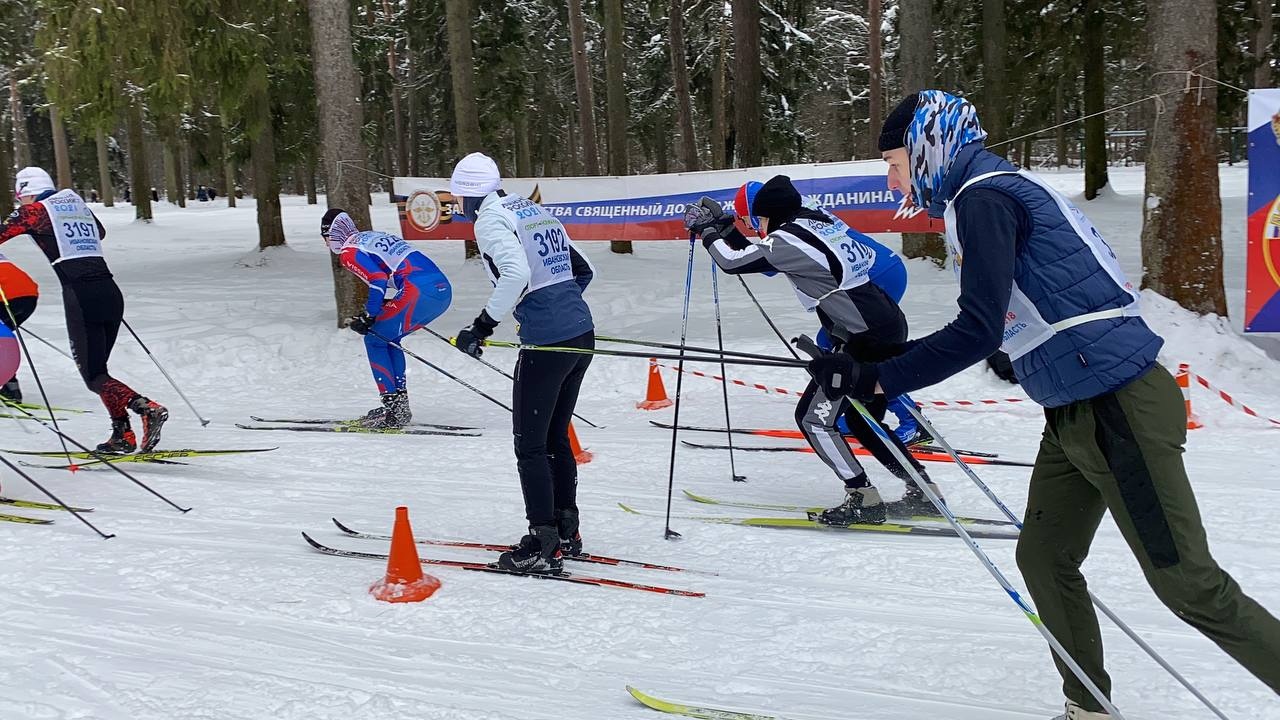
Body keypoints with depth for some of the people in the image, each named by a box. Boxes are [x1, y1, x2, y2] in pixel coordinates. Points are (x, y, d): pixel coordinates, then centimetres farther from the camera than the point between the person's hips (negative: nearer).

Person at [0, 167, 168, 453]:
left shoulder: (34, 211, 4)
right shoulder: (78, 204, 22)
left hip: (79, 295, -6)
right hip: (111, 291, 6)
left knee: (94, 377, -4)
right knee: (97, 369, 16)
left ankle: (147, 409, -26)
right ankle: (123, 436, 9)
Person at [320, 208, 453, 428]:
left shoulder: (348, 251, 3)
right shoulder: (375, 236, 29)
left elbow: (379, 281, -11)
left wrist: (368, 319, -2)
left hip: (419, 292, -8)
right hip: (444, 290, 9)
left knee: (374, 340, 8)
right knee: (389, 338, 23)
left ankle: (392, 408, 3)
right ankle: (400, 405, 21)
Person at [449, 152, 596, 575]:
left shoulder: (490, 220, -5)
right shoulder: (533, 210, 19)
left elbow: (516, 274, -22)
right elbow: (582, 271, 22)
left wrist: (484, 325, -16)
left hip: (546, 344, -8)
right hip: (582, 335, 9)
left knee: (530, 445, 1)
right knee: (556, 438, 18)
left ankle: (543, 546, 3)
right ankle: (566, 533, 26)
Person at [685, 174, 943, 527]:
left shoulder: (788, 238, -12)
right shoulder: (817, 220, 14)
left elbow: (734, 262, -3)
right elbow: (755, 258, 27)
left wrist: (707, 231, 12)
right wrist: (723, 227, 27)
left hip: (867, 339, -10)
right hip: (891, 328, 10)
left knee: (814, 417, -1)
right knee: (863, 420, 20)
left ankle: (864, 500, -2)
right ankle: (921, 492, 22)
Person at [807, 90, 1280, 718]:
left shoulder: (983, 196, -14)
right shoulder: (990, 191, 16)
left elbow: (978, 329, -24)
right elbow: (999, 322, 23)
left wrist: (874, 378, -20)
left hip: (1119, 409, -10)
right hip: (1075, 415, 10)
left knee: (1189, 584, -4)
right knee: (1043, 558, 14)